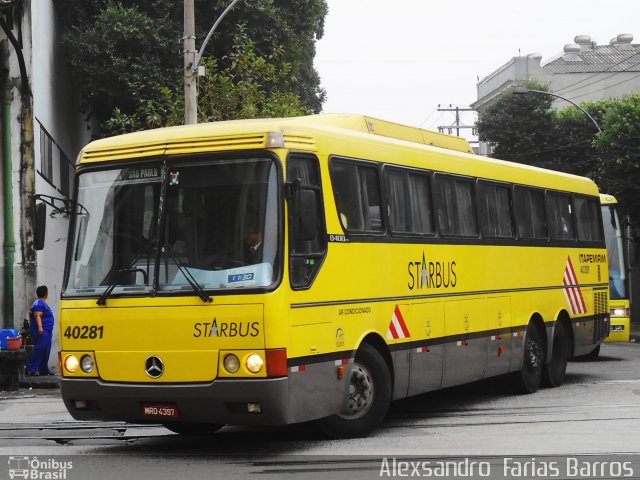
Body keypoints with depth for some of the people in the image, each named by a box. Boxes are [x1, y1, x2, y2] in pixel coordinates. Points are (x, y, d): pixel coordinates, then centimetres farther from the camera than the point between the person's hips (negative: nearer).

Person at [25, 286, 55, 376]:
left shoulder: (43, 303, 20)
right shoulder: (39, 304, -13)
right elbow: (38, 316, -22)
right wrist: (40, 327, -32)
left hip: (46, 331, 11)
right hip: (41, 331, -11)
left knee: (46, 351, 11)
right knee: (39, 349, -14)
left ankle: (44, 370, 16)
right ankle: (30, 369, -15)